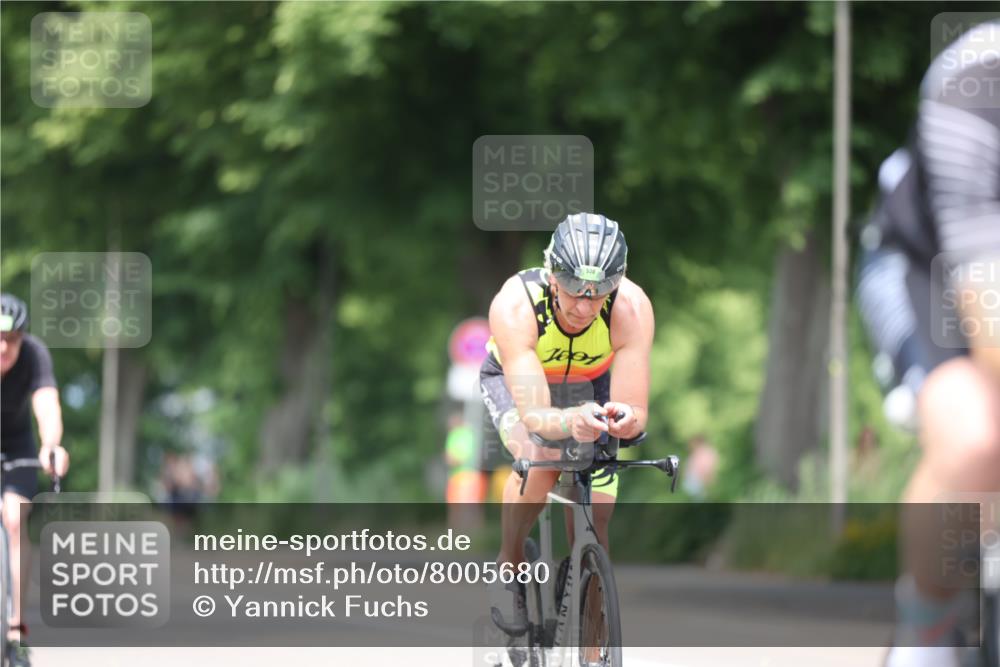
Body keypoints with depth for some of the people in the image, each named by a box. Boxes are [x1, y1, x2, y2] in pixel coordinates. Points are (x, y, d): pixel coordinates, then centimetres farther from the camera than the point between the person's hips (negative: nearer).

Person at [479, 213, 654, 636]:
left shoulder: (631, 308, -35)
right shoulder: (514, 305, -40)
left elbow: (637, 415, -36)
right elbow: (534, 416, -45)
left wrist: (626, 420, -60)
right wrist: (569, 422, -67)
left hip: (590, 385, 2)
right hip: (515, 380, -2)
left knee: (593, 533, -8)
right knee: (539, 459, -34)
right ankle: (509, 568, -8)